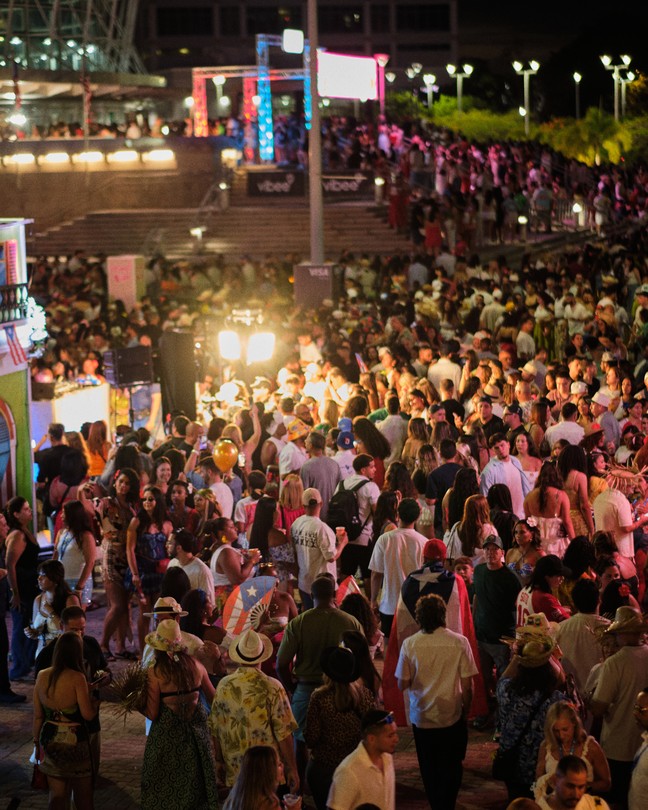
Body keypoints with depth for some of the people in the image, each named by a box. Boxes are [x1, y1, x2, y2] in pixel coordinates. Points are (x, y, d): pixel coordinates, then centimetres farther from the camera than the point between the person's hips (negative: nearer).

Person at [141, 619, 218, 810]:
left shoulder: (155, 672, -15)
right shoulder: (195, 665, -3)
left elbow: (152, 714, -13)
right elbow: (214, 699, 8)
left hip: (167, 733, -4)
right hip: (196, 732, 4)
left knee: (164, 788, 10)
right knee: (194, 783, 19)